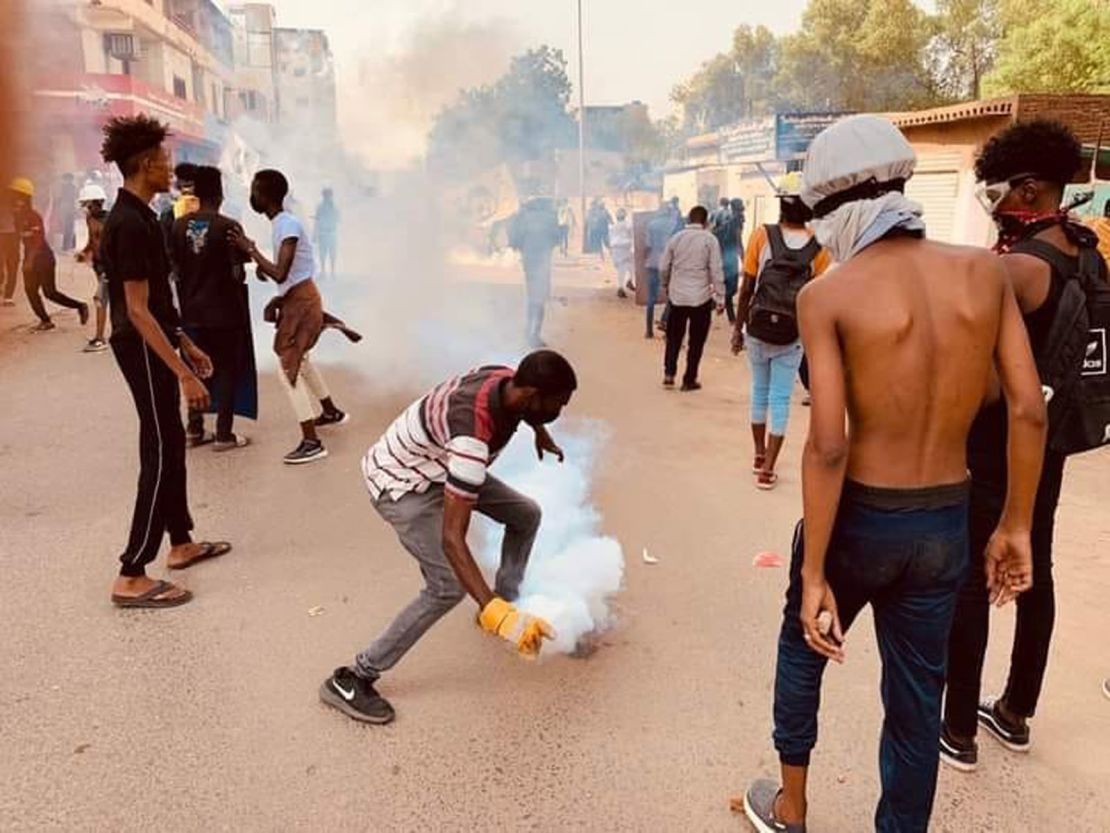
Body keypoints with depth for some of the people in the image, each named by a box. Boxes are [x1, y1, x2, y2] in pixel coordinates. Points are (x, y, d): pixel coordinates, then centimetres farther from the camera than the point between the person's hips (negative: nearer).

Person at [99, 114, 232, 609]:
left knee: (171, 446, 17)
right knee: (160, 456, -7)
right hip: (144, 351, -10)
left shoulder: (137, 216, 11)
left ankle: (181, 543, 30)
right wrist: (183, 372, -25)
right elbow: (137, 311, -24)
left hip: (155, 346, 10)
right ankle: (131, 578, 0)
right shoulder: (130, 224, -21)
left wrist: (187, 346, 20)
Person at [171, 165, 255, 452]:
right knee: (227, 371, 5)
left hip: (192, 310, 5)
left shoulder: (179, 226, 2)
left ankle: (194, 429, 23)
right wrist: (241, 277, 6)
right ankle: (223, 435, 7)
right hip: (224, 311, -5)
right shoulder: (228, 226, -14)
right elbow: (237, 273, -16)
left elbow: (174, 269, 4)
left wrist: (188, 292, 18)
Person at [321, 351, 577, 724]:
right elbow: (451, 537, -42)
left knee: (525, 514, 11)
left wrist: (542, 435, 33)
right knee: (449, 585, -18)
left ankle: (506, 600, 31)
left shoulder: (510, 381, -16)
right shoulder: (472, 436, -40)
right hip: (401, 482, -9)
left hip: (439, 465, 9)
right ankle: (350, 680, -7)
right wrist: (496, 614, -47)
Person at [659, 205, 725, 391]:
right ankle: (689, 380, 11)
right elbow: (716, 271, -9)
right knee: (696, 341, 7)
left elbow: (663, 267, 6)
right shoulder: (709, 240, -6)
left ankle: (669, 374, 7)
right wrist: (720, 298, -3)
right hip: (701, 298, -3)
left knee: (674, 337, 16)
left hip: (677, 296, 3)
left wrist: (665, 287, 24)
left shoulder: (676, 238, 3)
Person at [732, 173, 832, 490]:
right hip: (793, 336, -1)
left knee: (759, 392, 18)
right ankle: (768, 469, 10)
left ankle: (759, 455, 32)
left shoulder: (763, 235, -7)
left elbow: (747, 289, -6)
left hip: (757, 330, 1)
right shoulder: (819, 247, -5)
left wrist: (738, 328, 5)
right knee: (780, 400, 7)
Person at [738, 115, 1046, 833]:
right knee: (916, 700, 18)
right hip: (947, 524, 3)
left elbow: (828, 448, -20)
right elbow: (1029, 413, -3)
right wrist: (1015, 525, 8)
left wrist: (814, 574, -13)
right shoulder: (984, 271, -4)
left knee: (803, 650, 24)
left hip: (861, 518, -3)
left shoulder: (828, 295, -15)